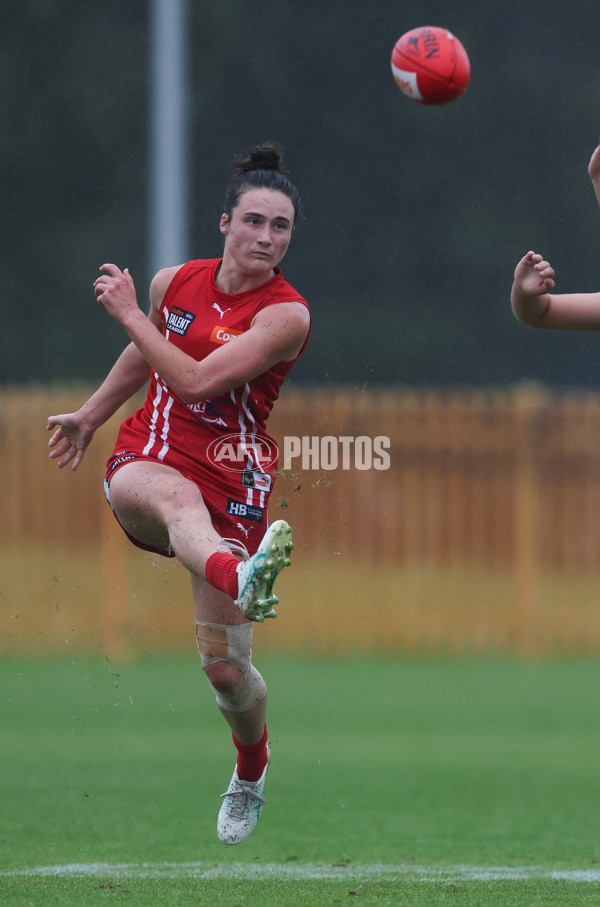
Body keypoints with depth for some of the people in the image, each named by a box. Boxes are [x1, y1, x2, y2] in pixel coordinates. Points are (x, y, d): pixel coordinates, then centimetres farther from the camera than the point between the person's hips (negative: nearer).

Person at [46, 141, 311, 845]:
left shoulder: (285, 315, -9)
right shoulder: (175, 283, 5)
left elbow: (195, 380, -19)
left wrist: (127, 312, -11)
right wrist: (89, 416, 39)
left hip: (232, 483, -2)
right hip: (143, 462, 2)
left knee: (226, 668, -4)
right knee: (177, 495, -39)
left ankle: (251, 771, 29)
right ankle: (239, 579, -72)